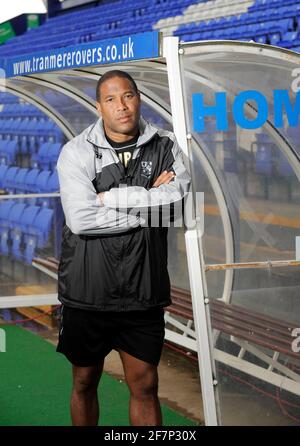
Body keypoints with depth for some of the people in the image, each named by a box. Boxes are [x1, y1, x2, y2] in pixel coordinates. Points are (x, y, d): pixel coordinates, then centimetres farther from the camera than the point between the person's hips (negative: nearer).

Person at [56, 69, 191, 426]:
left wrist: (112, 198, -17)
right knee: (85, 383, 15)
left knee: (145, 387, 9)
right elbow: (81, 219, -20)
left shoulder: (165, 147, 1)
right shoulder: (76, 152, -7)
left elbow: (182, 199, -17)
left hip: (143, 292, 1)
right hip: (87, 293, -1)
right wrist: (150, 202, -14)